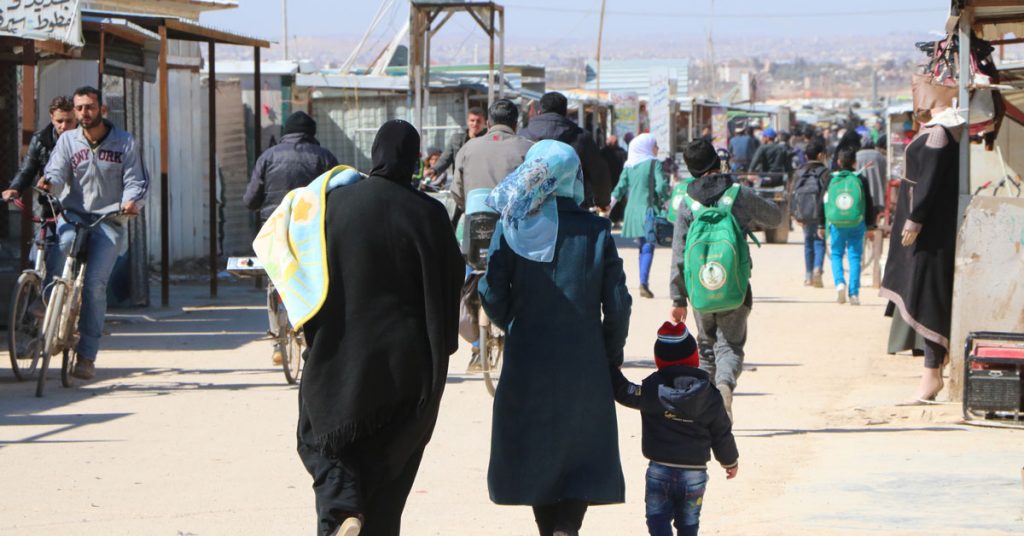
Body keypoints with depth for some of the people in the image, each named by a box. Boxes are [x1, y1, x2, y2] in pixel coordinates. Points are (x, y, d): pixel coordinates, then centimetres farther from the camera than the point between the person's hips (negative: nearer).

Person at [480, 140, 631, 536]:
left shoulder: (512, 225, -6)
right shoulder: (595, 230, -6)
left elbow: (492, 295, -8)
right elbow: (618, 303, -5)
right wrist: (613, 354, 10)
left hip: (527, 359, 1)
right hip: (584, 363, -1)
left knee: (535, 453, 15)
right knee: (585, 455, 7)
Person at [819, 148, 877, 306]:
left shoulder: (830, 179, 3)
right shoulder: (860, 179, 2)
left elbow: (822, 202, 6)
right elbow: (869, 204, 4)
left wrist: (821, 226, 14)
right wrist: (870, 226, 12)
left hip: (835, 223, 0)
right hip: (857, 224, 0)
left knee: (836, 254, 11)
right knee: (855, 257, 5)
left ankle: (840, 282, -14)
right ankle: (854, 293, -1)